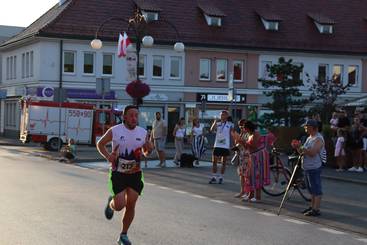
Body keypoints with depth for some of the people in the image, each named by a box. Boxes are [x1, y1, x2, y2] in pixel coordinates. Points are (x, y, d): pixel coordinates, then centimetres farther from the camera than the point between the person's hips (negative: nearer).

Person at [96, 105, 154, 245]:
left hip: (135, 174, 3)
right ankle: (111, 203, 28)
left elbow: (146, 152, 12)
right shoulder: (114, 131, -10)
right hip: (118, 173, -3)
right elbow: (100, 144, 5)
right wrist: (107, 156, -12)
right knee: (119, 205, -10)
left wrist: (149, 150, -12)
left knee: (131, 205, 1)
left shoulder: (143, 133, -2)